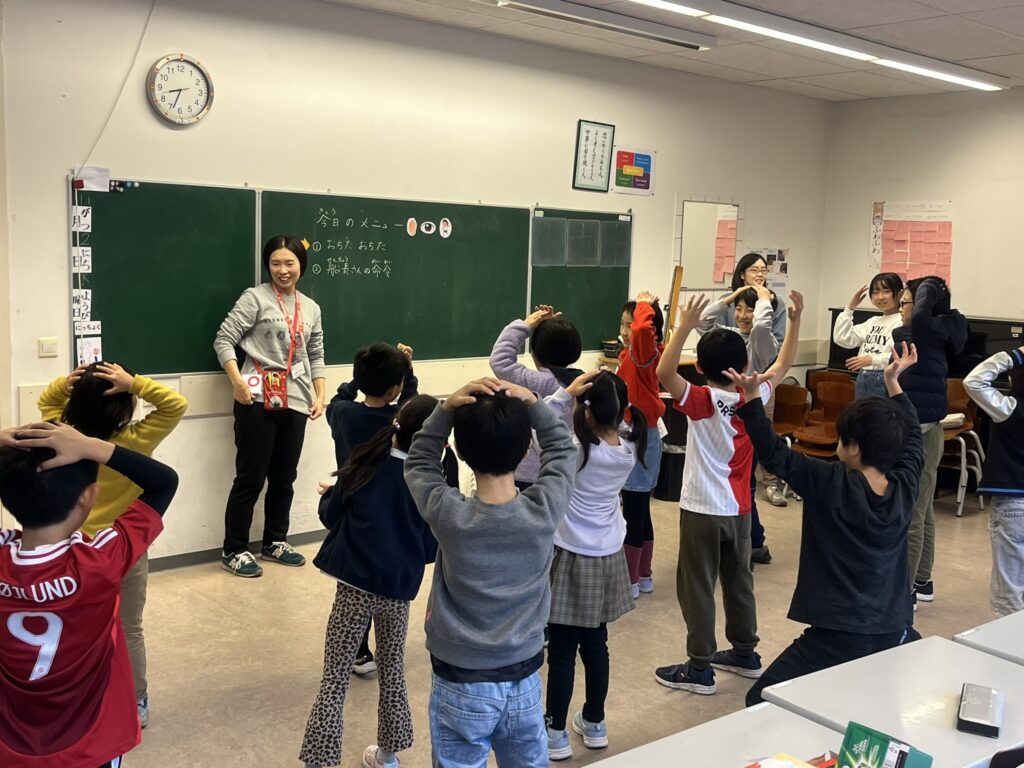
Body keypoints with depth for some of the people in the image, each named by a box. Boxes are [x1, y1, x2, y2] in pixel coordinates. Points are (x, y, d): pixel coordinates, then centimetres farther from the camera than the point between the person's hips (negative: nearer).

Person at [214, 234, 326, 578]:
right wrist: (238, 383, -18)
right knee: (251, 477, -1)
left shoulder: (311, 308, 14)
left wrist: (319, 396, 8)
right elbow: (224, 340, -7)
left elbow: (316, 356, 19)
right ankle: (234, 550, 11)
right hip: (258, 400, -5)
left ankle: (275, 542, 28)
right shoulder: (255, 297, -3)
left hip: (295, 403, 6)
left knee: (284, 477, 14)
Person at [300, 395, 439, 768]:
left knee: (334, 681, 3)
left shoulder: (365, 464, -7)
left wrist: (327, 495, 22)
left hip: (355, 586, -1)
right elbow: (432, 549, 0)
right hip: (398, 590, 2)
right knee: (392, 673, 20)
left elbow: (331, 516, 1)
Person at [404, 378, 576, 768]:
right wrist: (532, 404, -11)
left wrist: (446, 408, -16)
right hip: (524, 682, 2)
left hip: (461, 687, -2)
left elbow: (418, 462, -2)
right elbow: (562, 448, 3)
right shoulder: (545, 510, -17)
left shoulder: (449, 516, -22)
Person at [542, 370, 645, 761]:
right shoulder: (629, 446, -8)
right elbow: (598, 432, 5)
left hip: (571, 558, -5)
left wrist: (565, 393, -21)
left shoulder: (575, 450, -23)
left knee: (562, 650, 6)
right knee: (595, 644, 18)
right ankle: (594, 723, 33)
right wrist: (607, 385, -10)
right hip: (608, 558, 6)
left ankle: (556, 733, 18)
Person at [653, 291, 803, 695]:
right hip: (738, 509, 6)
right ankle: (745, 653, 32)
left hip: (702, 510, -6)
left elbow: (664, 373, -34)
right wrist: (795, 320, 14)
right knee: (739, 581, 19)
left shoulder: (702, 402, -19)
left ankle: (699, 668, 7)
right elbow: (782, 367, 13)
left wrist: (685, 325, -36)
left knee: (697, 588, 2)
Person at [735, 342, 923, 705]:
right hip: (895, 634, 6)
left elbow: (774, 454, -10)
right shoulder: (904, 487, 1)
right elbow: (912, 438, 20)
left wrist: (751, 396, -9)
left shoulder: (832, 484, -14)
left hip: (837, 637, -6)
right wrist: (893, 382, 28)